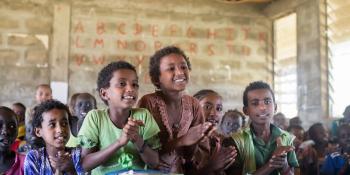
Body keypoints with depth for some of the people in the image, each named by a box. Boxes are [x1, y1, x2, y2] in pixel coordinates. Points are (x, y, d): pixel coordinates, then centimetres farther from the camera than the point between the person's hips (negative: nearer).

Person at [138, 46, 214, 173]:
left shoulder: (193, 105, -3)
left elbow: (188, 154, 3)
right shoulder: (148, 102, -16)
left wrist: (198, 138, -18)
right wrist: (183, 140, -24)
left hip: (179, 169, 6)